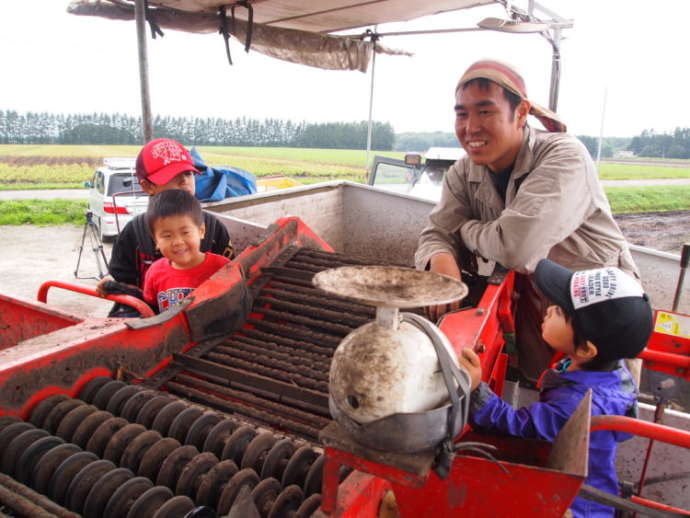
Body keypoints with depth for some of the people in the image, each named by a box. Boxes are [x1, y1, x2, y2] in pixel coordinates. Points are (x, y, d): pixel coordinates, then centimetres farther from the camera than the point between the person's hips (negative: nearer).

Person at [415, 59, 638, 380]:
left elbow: (516, 249, -34)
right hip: (531, 303, 4)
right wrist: (441, 258, -30)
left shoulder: (565, 158, -24)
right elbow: (438, 233, -6)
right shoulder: (463, 173, -4)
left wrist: (466, 229, -14)